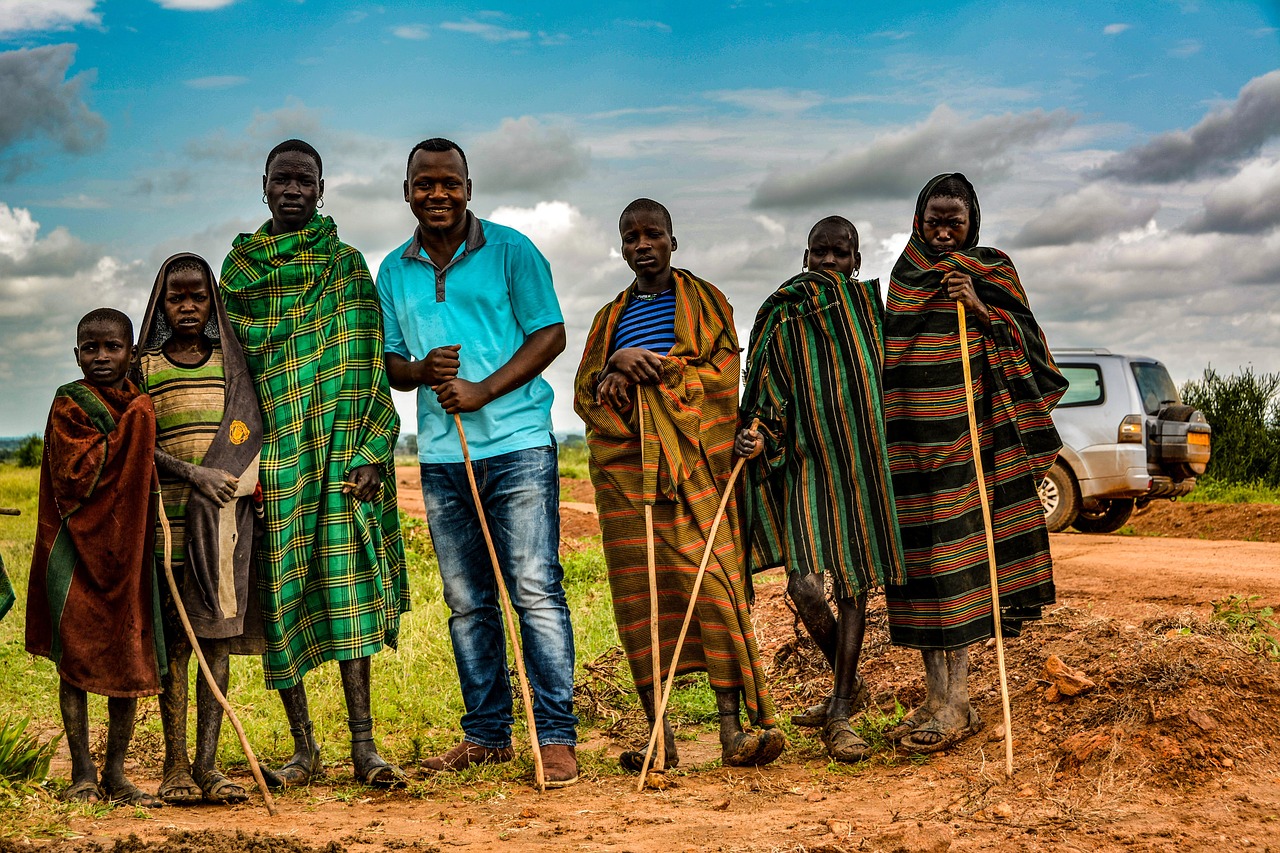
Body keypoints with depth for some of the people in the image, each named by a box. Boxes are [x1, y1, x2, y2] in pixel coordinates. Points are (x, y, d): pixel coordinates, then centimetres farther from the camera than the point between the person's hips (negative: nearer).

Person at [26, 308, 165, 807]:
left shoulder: (139, 405, 11)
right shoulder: (69, 404, -4)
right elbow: (75, 477, -16)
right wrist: (128, 428, -14)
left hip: (127, 548, 5)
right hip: (78, 546, -4)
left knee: (130, 658, 4)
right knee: (75, 654, -1)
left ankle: (116, 773, 12)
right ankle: (82, 772, 8)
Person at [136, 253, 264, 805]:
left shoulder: (231, 362, 12)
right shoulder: (145, 366, 6)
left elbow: (253, 429, 13)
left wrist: (243, 478, -6)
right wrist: (194, 474, -16)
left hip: (225, 515, 2)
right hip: (168, 516, -2)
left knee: (218, 634, -1)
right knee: (175, 639, -2)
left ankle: (207, 764, 1)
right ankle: (175, 765, 3)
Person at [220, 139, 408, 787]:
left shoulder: (346, 264, 8)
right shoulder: (238, 266, 12)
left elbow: (371, 364, 3)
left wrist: (370, 450, -8)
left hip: (339, 446, -1)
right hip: (272, 454, 1)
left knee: (346, 583, -6)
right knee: (280, 590, 1)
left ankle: (362, 744, -4)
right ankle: (303, 746, 9)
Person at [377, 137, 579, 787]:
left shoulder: (509, 250, 2)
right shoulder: (394, 271, 14)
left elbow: (550, 334, -2)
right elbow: (388, 360, 17)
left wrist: (482, 391, -13)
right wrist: (421, 371, -7)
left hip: (517, 445, -4)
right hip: (442, 457, 5)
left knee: (536, 590, -8)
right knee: (466, 602, 9)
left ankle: (557, 738, -6)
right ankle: (486, 734, 18)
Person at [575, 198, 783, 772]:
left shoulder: (701, 299, 12)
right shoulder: (611, 317, 21)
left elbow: (722, 373, -1)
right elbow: (584, 394, 14)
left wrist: (645, 369, -8)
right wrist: (618, 363, -6)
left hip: (692, 460, -3)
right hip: (624, 464, 3)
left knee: (713, 579, -14)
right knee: (639, 590, -3)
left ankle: (733, 726, -15)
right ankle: (658, 733, 1)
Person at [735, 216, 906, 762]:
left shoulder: (870, 307, 9)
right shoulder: (781, 314, 5)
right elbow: (766, 392, 5)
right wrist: (756, 433, -12)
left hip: (863, 462, 1)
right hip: (805, 461, -1)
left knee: (853, 584, 2)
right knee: (806, 583, -13)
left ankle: (839, 714, 10)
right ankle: (849, 684, 14)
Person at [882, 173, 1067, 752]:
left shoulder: (991, 273, 5)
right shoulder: (904, 277, 15)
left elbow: (1026, 345, -1)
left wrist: (980, 307, -14)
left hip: (968, 432, -4)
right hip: (911, 438, 4)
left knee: (955, 551, -8)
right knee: (920, 556, 2)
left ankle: (954, 704, -5)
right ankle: (937, 698, 9)